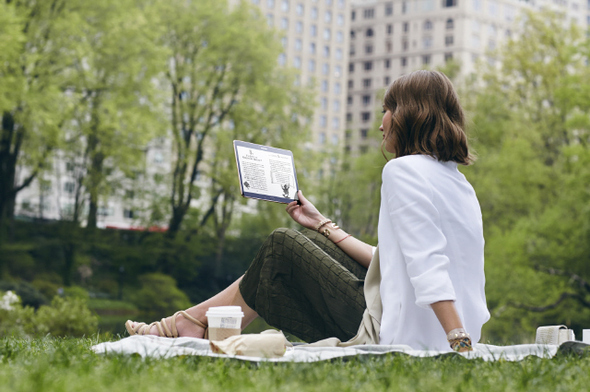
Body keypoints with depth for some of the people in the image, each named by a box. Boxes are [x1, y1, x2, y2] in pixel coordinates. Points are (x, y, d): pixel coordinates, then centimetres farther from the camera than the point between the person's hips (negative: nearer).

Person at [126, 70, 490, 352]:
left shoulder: (404, 170, -13)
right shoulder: (458, 182, 17)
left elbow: (428, 266, -25)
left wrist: (460, 347, -31)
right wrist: (324, 226, 27)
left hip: (403, 338, -9)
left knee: (282, 247, 3)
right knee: (306, 240, 16)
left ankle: (192, 323, 20)